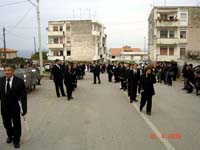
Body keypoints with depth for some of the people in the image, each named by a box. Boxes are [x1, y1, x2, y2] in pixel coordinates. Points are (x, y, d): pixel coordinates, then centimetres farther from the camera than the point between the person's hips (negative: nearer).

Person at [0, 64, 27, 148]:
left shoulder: (19, 81, -16)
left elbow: (23, 96, -13)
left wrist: (24, 109, -14)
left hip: (15, 108, -2)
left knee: (16, 125, 13)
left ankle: (16, 140, 37)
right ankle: (10, 136, 49)